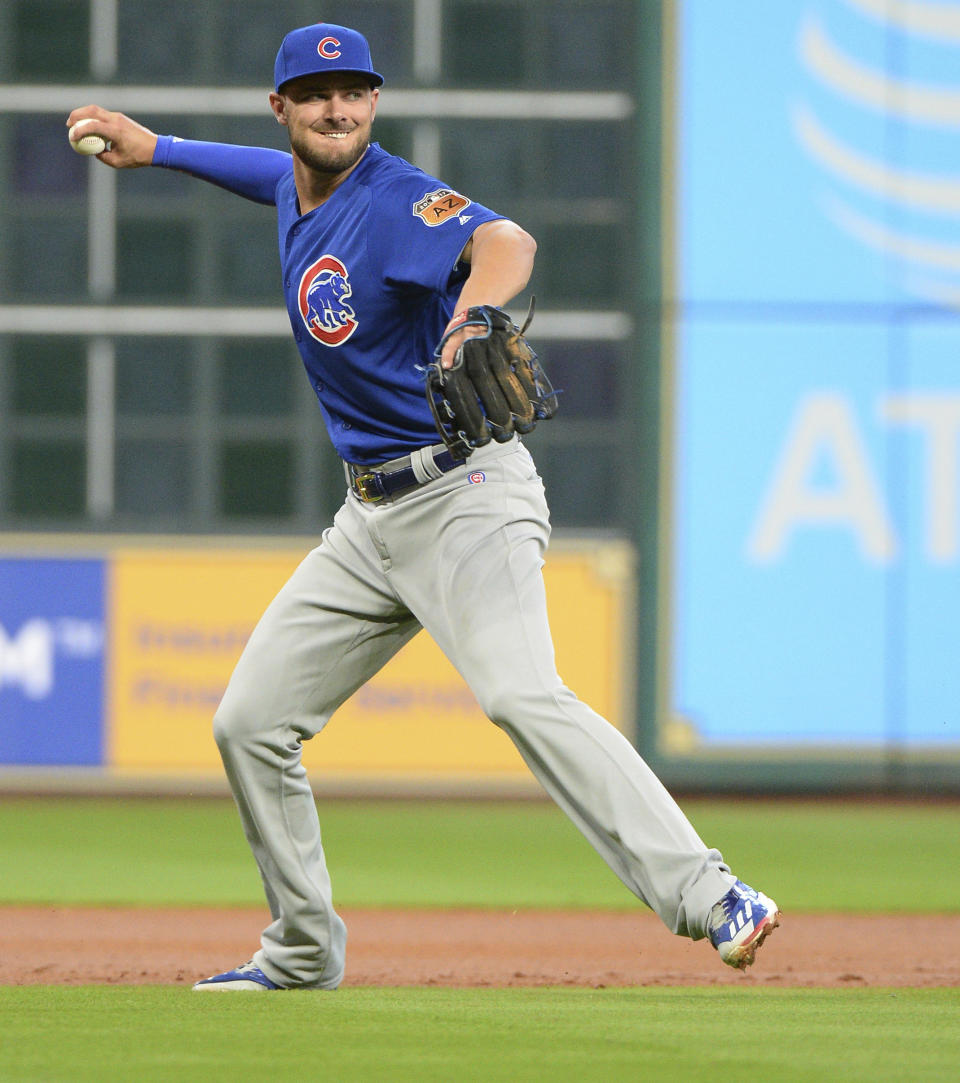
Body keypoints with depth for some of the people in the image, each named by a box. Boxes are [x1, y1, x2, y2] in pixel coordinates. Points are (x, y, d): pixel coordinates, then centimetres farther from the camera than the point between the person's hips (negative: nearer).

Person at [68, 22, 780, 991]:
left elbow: (505, 242, -39)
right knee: (250, 722, 9)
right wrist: (150, 147, 41)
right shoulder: (297, 188, 9)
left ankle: (709, 899, -36)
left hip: (466, 493, -9)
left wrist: (470, 312, -60)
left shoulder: (397, 200, -17)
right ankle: (303, 953, 23)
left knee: (521, 695, -29)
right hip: (370, 517, 9)